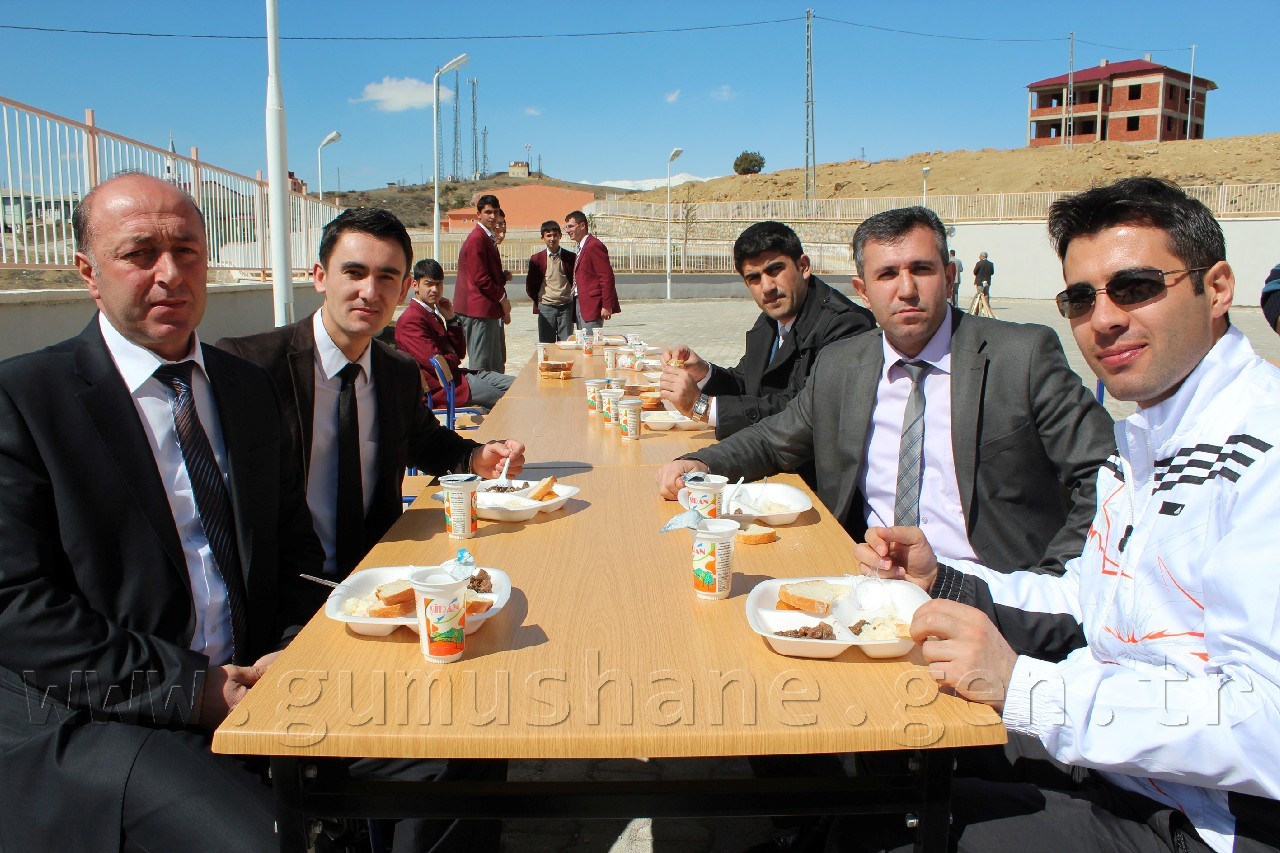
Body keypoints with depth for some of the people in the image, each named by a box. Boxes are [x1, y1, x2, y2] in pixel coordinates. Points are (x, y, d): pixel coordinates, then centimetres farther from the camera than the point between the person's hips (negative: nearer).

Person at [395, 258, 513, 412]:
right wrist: (453, 357, 1)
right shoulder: (411, 320, -14)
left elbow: (460, 352, 12)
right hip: (440, 388, -9)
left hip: (455, 374, 9)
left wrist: (451, 318, 2)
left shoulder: (434, 314, 16)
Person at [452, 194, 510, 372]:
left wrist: (502, 276, 7)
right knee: (482, 366, -6)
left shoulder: (487, 238, 19)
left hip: (490, 311, 11)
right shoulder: (477, 239, -14)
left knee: (497, 366, 14)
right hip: (480, 311, -11)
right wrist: (502, 298, -10)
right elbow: (480, 279, -19)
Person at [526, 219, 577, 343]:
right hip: (545, 308, 0)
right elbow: (530, 286, 10)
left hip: (566, 306, 0)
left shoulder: (570, 257, 4)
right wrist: (538, 300, 6)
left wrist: (572, 296, 5)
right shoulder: (537, 259, 4)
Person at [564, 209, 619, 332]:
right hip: (581, 304, 10)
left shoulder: (594, 246, -13)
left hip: (592, 306, -10)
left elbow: (607, 277, -18)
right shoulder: (581, 248, 19)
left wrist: (607, 306, -20)